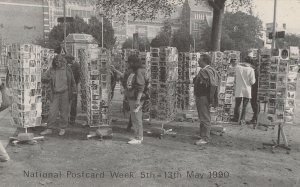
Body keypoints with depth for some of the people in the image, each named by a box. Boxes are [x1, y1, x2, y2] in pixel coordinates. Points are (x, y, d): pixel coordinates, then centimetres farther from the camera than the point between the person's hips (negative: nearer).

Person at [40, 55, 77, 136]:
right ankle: (49, 129, 6)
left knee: (64, 112, 5)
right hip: (55, 94, 1)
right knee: (52, 112, -2)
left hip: (65, 93, -1)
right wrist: (48, 79, -23)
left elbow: (72, 80, 10)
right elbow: (43, 79, -1)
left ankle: (63, 128, 18)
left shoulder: (67, 70, -1)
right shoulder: (51, 70, 0)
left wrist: (74, 90, 10)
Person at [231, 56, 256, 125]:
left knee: (237, 105, 14)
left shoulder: (238, 67, -6)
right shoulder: (251, 70, -11)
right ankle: (242, 120, 9)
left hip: (239, 89, 1)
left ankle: (236, 118, 26)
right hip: (247, 90, -1)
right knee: (244, 106, 9)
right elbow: (252, 82, -11)